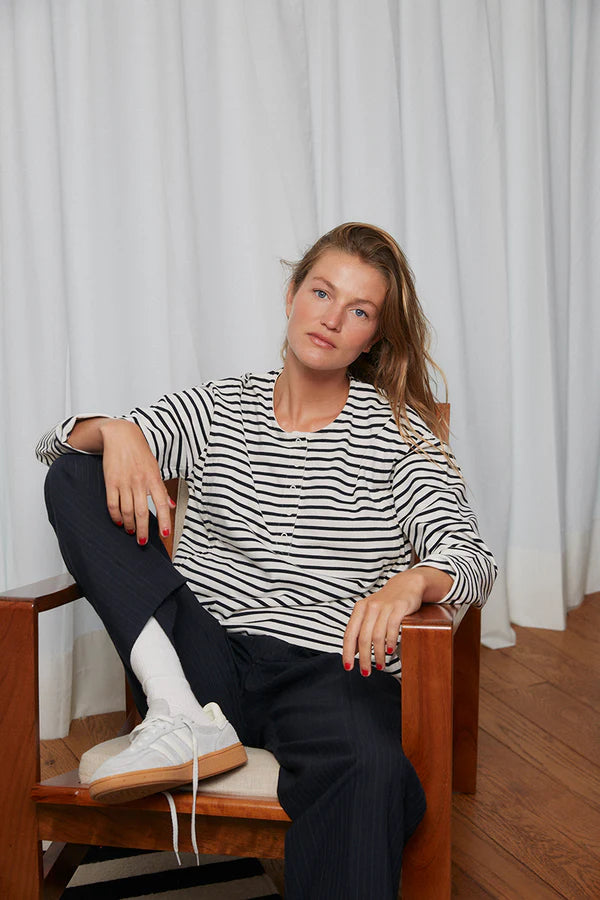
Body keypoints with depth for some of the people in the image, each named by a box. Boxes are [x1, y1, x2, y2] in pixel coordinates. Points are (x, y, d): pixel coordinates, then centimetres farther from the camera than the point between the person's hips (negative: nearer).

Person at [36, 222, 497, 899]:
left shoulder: (396, 432, 6)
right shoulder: (217, 409, 12)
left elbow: (472, 559, -3)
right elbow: (55, 442, 10)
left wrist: (410, 584, -26)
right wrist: (113, 432, -14)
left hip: (330, 671, -3)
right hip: (204, 659, 4)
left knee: (370, 773, -40)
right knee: (76, 476, -8)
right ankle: (181, 714, -19)